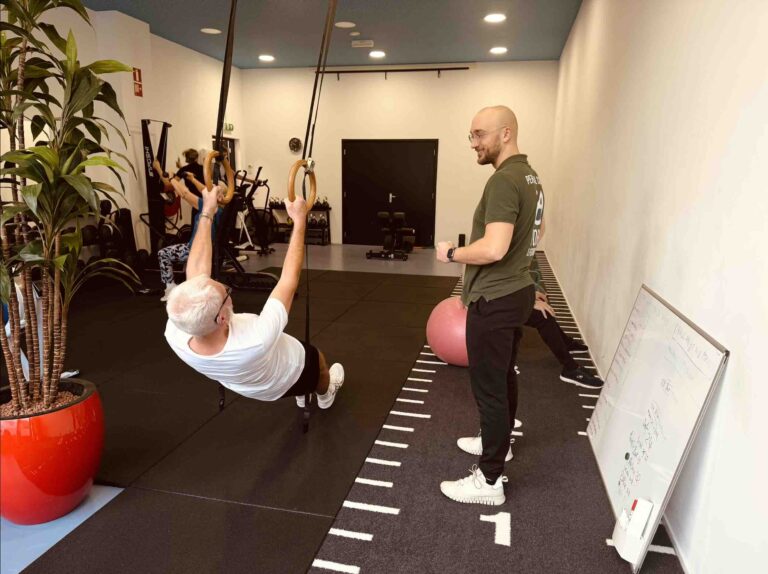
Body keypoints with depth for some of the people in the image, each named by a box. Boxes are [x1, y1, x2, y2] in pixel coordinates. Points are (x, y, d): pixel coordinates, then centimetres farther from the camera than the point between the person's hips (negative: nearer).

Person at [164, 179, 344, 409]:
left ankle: (301, 396, 59)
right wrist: (299, 220, -32)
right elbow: (289, 279, -41)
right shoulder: (257, 342, -52)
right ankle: (325, 395, 61)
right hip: (285, 381, -4)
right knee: (315, 356, 30)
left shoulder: (176, 337, -37)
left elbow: (196, 273, -24)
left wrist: (207, 213, -17)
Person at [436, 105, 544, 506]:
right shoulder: (530, 176, 11)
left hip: (495, 300, -10)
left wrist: (451, 253, -14)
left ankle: (489, 480, 12)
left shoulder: (504, 180, -22)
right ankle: (498, 441, 41)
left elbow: (493, 249, -30)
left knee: (488, 386, -1)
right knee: (503, 376, 23)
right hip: (516, 291, 10)